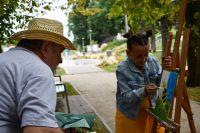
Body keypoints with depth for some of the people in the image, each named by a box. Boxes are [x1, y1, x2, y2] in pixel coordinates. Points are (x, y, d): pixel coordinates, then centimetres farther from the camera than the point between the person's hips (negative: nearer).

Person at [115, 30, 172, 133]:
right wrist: (144, 91, -38)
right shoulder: (122, 69, -21)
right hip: (130, 115, -3)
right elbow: (126, 97, -22)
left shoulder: (153, 62, -10)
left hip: (150, 110, 4)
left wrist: (166, 70, -23)